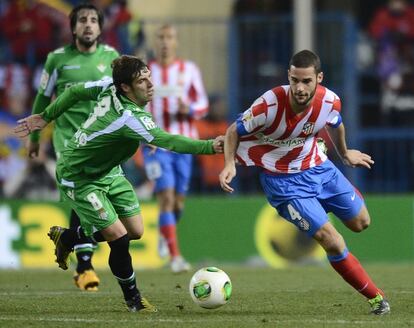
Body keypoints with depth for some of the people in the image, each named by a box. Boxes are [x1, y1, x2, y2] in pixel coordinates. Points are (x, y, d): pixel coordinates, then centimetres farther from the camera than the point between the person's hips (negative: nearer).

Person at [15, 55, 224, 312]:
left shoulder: (108, 88, -12)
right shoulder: (130, 117, -36)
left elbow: (75, 91, 2)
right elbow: (166, 141, -45)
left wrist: (46, 117, 15)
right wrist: (210, 147, -53)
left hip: (106, 172, 9)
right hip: (78, 177, -9)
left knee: (135, 231, 10)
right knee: (119, 238, -15)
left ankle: (67, 237, 33)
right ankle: (133, 299, 6)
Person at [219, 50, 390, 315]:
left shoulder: (330, 101, -18)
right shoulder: (271, 104, -31)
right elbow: (234, 131, -14)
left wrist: (345, 154, 26)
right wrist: (230, 164, -29)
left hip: (317, 166, 5)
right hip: (283, 181, -5)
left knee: (361, 222, 13)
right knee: (331, 240, -13)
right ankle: (375, 296, 2)